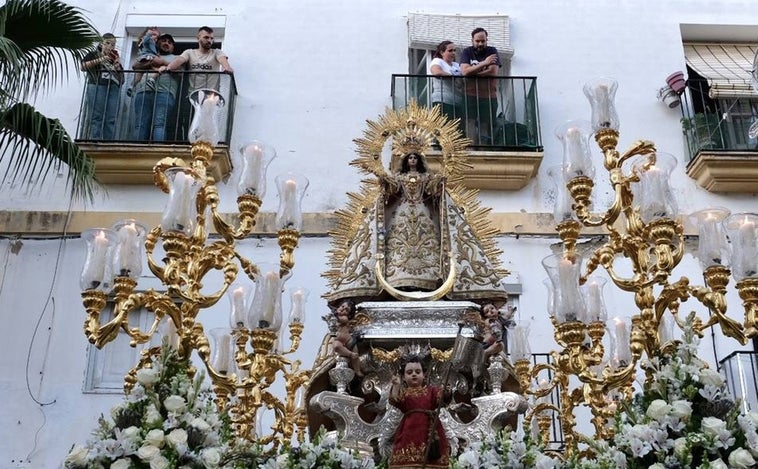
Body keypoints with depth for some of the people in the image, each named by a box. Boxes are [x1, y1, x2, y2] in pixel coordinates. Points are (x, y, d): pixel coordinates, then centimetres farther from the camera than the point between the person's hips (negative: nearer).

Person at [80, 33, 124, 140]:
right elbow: (83, 67, -1)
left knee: (111, 119, -7)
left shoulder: (115, 60, 28)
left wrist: (118, 65, 7)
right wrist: (100, 60, -6)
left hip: (113, 90, 4)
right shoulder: (94, 55, 18)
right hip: (97, 88, -4)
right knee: (95, 118, -12)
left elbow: (122, 80, 21)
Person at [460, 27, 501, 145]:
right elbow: (465, 71, -11)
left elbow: (493, 72, -8)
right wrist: (484, 63, -16)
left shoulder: (492, 51, 7)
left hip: (489, 97, 1)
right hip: (471, 96, -1)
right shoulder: (467, 52, 7)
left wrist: (472, 73, -9)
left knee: (486, 130, -1)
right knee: (471, 126, -12)